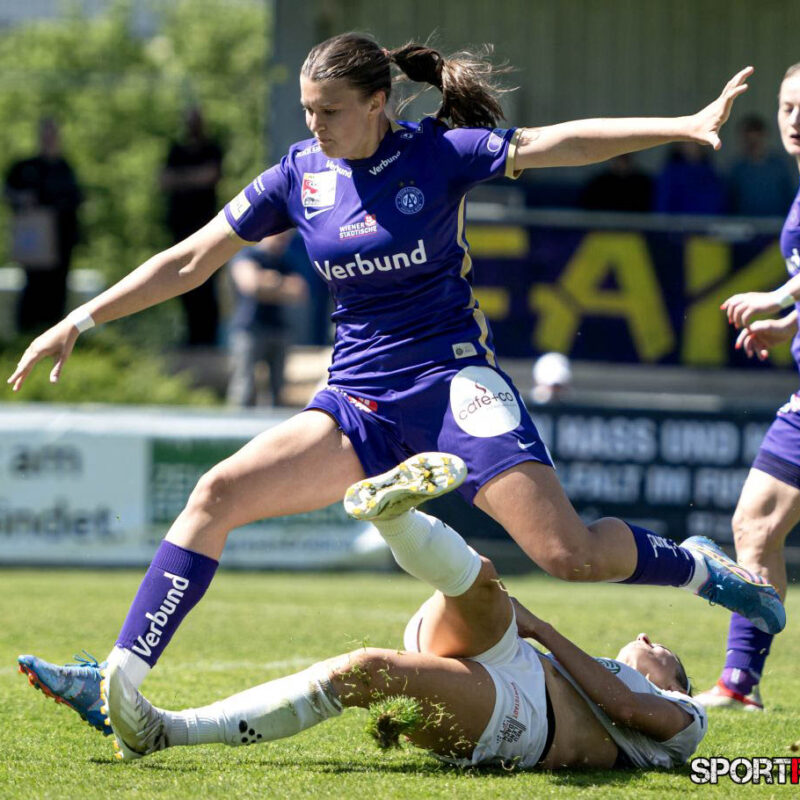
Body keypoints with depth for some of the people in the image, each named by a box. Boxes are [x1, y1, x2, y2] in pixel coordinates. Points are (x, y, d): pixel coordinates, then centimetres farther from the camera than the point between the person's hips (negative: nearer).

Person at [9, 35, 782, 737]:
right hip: (357, 403, 4)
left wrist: (686, 126, -21)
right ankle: (116, 684, -14)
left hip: (450, 379, -4)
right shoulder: (299, 175, 4)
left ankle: (694, 564, 12)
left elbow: (564, 143, -11)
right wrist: (80, 320, 6)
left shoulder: (436, 154, -6)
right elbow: (188, 261, 9)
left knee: (567, 552, -18)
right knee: (217, 493, -14)